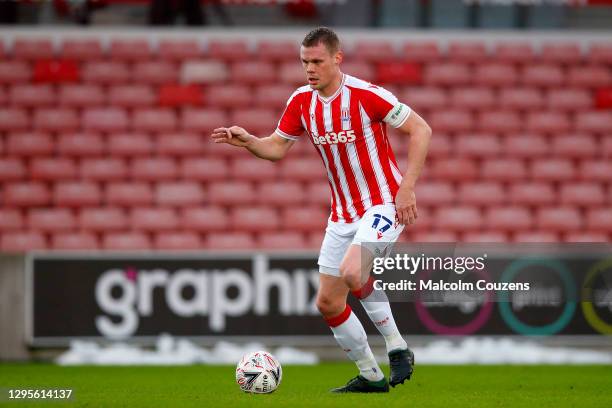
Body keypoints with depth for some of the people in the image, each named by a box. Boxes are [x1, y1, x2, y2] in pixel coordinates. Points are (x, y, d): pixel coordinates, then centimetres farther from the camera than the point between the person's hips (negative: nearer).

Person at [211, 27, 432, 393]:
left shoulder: (366, 95, -17)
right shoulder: (302, 101, 1)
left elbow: (421, 130, -13)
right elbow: (276, 148, 11)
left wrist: (407, 188, -18)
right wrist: (247, 141, -11)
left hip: (383, 204, -7)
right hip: (343, 213, 7)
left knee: (352, 272, -31)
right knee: (329, 303, 5)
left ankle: (398, 349, -13)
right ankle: (371, 376, 21)